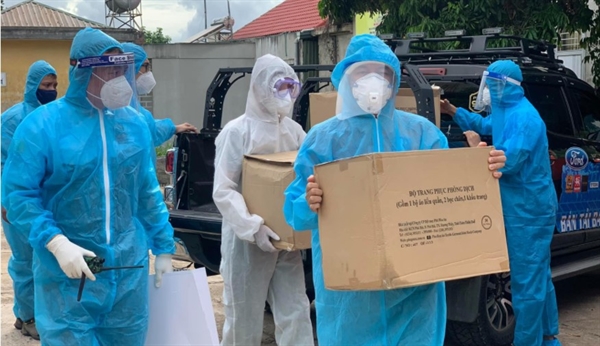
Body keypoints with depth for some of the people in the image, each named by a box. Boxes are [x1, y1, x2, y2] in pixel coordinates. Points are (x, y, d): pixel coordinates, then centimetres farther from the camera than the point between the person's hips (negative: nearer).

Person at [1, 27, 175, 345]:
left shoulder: (134, 123, 5)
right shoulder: (43, 125, -10)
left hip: (129, 267, 4)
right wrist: (57, 244, -25)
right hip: (67, 273, -4)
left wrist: (163, 246, 12)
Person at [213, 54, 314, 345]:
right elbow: (223, 191, -13)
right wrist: (253, 227, -25)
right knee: (244, 321, 5)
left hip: (287, 239, 5)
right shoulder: (238, 131, -9)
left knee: (295, 314, 2)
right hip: (246, 242, -5)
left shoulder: (294, 130, 8)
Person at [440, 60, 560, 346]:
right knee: (538, 276, 17)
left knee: (526, 280, -6)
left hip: (527, 210, -11)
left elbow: (508, 161, -26)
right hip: (529, 207, 11)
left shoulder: (523, 117, -19)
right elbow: (483, 125, 32)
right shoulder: (508, 113, 13)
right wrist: (452, 111, 27)